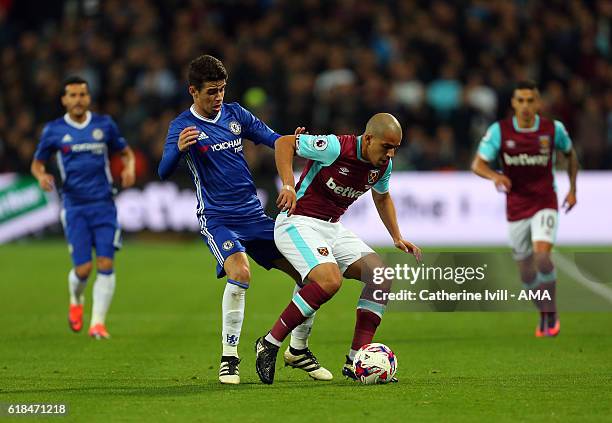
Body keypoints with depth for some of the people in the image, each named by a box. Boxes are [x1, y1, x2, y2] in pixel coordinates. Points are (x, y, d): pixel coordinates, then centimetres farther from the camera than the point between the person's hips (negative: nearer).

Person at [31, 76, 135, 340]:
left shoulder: (104, 125, 5)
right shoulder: (53, 130, 2)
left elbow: (126, 152, 17)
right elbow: (37, 162, 12)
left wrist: (129, 168, -4)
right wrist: (41, 176, -10)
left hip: (104, 204, 1)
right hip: (74, 206, -1)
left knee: (105, 265, -9)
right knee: (83, 268, -6)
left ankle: (98, 323, -3)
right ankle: (76, 301, 28)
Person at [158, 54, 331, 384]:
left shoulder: (234, 114, 8)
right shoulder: (184, 125, -7)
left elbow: (273, 140, 8)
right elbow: (164, 171, -20)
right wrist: (179, 150, -42)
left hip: (253, 214, 5)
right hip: (216, 218, -5)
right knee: (240, 273, -32)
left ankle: (298, 350, 17)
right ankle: (229, 357, -18)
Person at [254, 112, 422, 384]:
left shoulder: (383, 165, 2)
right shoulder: (336, 148, -21)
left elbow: (382, 197, 25)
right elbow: (284, 143, -13)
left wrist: (397, 238, 17)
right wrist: (288, 186, -25)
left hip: (333, 228, 8)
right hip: (298, 223, -8)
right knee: (330, 280, -31)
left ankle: (356, 362, -6)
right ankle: (269, 344, -17)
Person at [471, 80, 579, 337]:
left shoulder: (553, 129, -7)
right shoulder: (499, 131, -9)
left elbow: (570, 154, 13)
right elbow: (477, 164, -9)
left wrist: (572, 189, 8)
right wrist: (495, 176, -30)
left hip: (545, 205, -2)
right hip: (516, 209, 2)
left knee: (542, 255, -24)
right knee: (526, 272, 7)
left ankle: (552, 313, -6)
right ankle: (544, 315, 32)